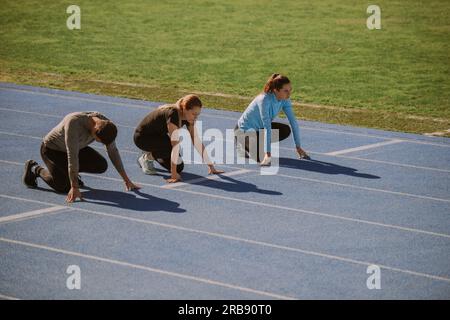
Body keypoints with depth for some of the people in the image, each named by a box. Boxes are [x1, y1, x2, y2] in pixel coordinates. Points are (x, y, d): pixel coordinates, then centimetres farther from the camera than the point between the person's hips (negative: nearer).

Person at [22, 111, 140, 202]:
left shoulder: (105, 124, -20)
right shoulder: (74, 123, -41)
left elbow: (113, 151, -9)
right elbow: (72, 156, -41)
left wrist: (127, 180, -8)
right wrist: (74, 188, -41)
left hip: (77, 147, 6)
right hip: (52, 149, -6)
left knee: (102, 166, -13)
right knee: (63, 186, -21)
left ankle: (69, 171, 13)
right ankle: (35, 169, 6)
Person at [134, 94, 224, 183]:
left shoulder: (188, 117, -11)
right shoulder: (173, 114, -35)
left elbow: (197, 141, -6)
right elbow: (175, 144, -39)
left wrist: (211, 166, -8)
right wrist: (173, 173, -41)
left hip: (158, 137, 8)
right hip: (142, 137, -8)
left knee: (179, 167, -7)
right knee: (171, 147, -33)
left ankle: (153, 155, 15)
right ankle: (147, 157, -7)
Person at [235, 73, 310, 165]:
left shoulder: (284, 100, -12)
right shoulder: (265, 100, -34)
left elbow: (293, 121, -10)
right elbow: (267, 127, -38)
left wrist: (298, 147, -13)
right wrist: (268, 154, -42)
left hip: (259, 128, 8)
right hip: (244, 130, -8)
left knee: (286, 130, -7)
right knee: (262, 156, -28)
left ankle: (256, 142, 10)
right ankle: (244, 145, 4)